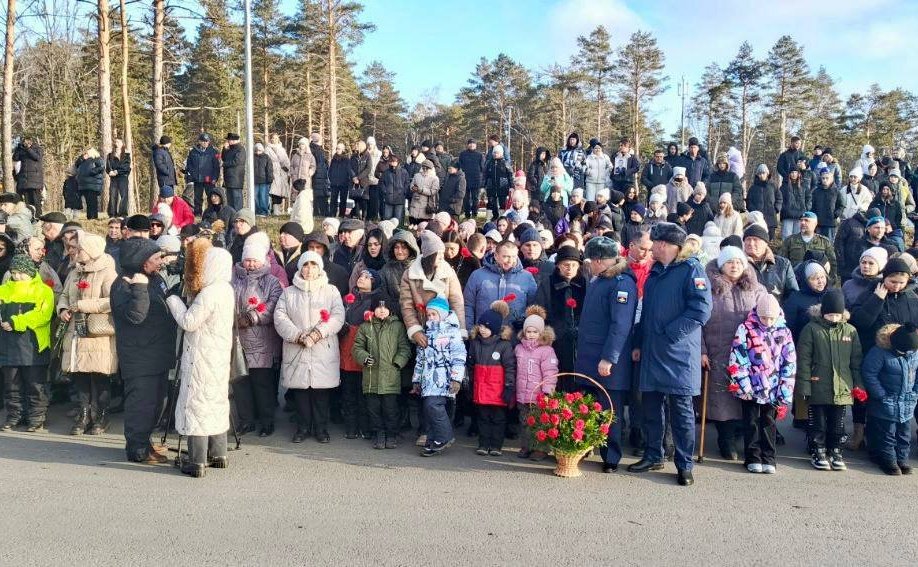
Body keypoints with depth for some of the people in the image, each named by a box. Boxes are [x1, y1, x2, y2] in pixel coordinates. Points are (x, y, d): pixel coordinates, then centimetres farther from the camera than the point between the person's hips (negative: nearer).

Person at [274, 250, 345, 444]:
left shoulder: (331, 291, 9)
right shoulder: (289, 292, 12)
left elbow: (338, 317, -4)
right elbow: (280, 317, 0)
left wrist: (317, 334, -16)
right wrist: (298, 336, -14)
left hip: (323, 351, -1)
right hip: (296, 351, 1)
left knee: (321, 389, 1)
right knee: (300, 388, 4)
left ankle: (321, 427, 14)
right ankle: (303, 427, 17)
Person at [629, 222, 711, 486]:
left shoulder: (691, 270, -8)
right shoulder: (655, 272, 15)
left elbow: (701, 309, -17)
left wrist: (670, 333, -17)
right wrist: (639, 343, 14)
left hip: (679, 353, -7)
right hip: (652, 353, 7)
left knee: (682, 410, 0)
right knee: (650, 407, 12)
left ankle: (685, 465, 11)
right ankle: (653, 456, 25)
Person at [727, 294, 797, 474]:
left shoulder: (783, 332, 3)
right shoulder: (745, 329, -6)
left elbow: (789, 364, 4)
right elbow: (737, 360, -9)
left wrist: (784, 393, -1)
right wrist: (744, 386, -13)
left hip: (773, 390, 2)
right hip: (750, 389, -2)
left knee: (769, 423, 10)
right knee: (752, 423, 6)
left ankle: (768, 458, 19)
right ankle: (753, 458, 16)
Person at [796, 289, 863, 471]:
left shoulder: (850, 331, 4)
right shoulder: (812, 329, -6)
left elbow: (856, 361, 10)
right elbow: (803, 359, -7)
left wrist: (858, 385, 6)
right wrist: (804, 385, -11)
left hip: (842, 388, 3)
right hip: (818, 388, -3)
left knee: (837, 423, 14)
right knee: (818, 422, 8)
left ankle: (835, 452, 28)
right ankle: (818, 453, 21)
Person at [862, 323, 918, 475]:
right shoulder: (879, 352, -21)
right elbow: (869, 374, -18)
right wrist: (882, 396, -16)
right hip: (886, 405, -5)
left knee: (904, 434, 15)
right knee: (887, 435, 4)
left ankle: (902, 460, 28)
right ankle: (889, 461, 17)